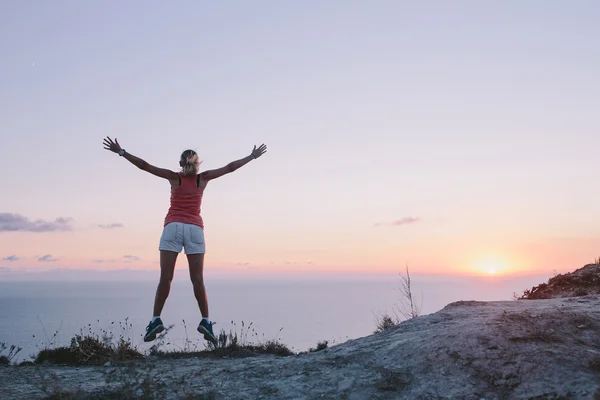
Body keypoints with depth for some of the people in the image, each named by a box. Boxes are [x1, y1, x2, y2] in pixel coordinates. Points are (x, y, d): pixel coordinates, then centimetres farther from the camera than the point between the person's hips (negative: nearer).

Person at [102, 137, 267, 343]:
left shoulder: (174, 177, 10)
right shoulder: (203, 178, 12)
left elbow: (144, 166, 6)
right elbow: (230, 167, 16)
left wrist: (121, 152, 10)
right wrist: (252, 156, 25)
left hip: (173, 227, -1)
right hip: (195, 229, 1)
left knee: (165, 277, -4)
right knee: (197, 279, 1)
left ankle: (156, 320, -12)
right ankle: (205, 321, -6)